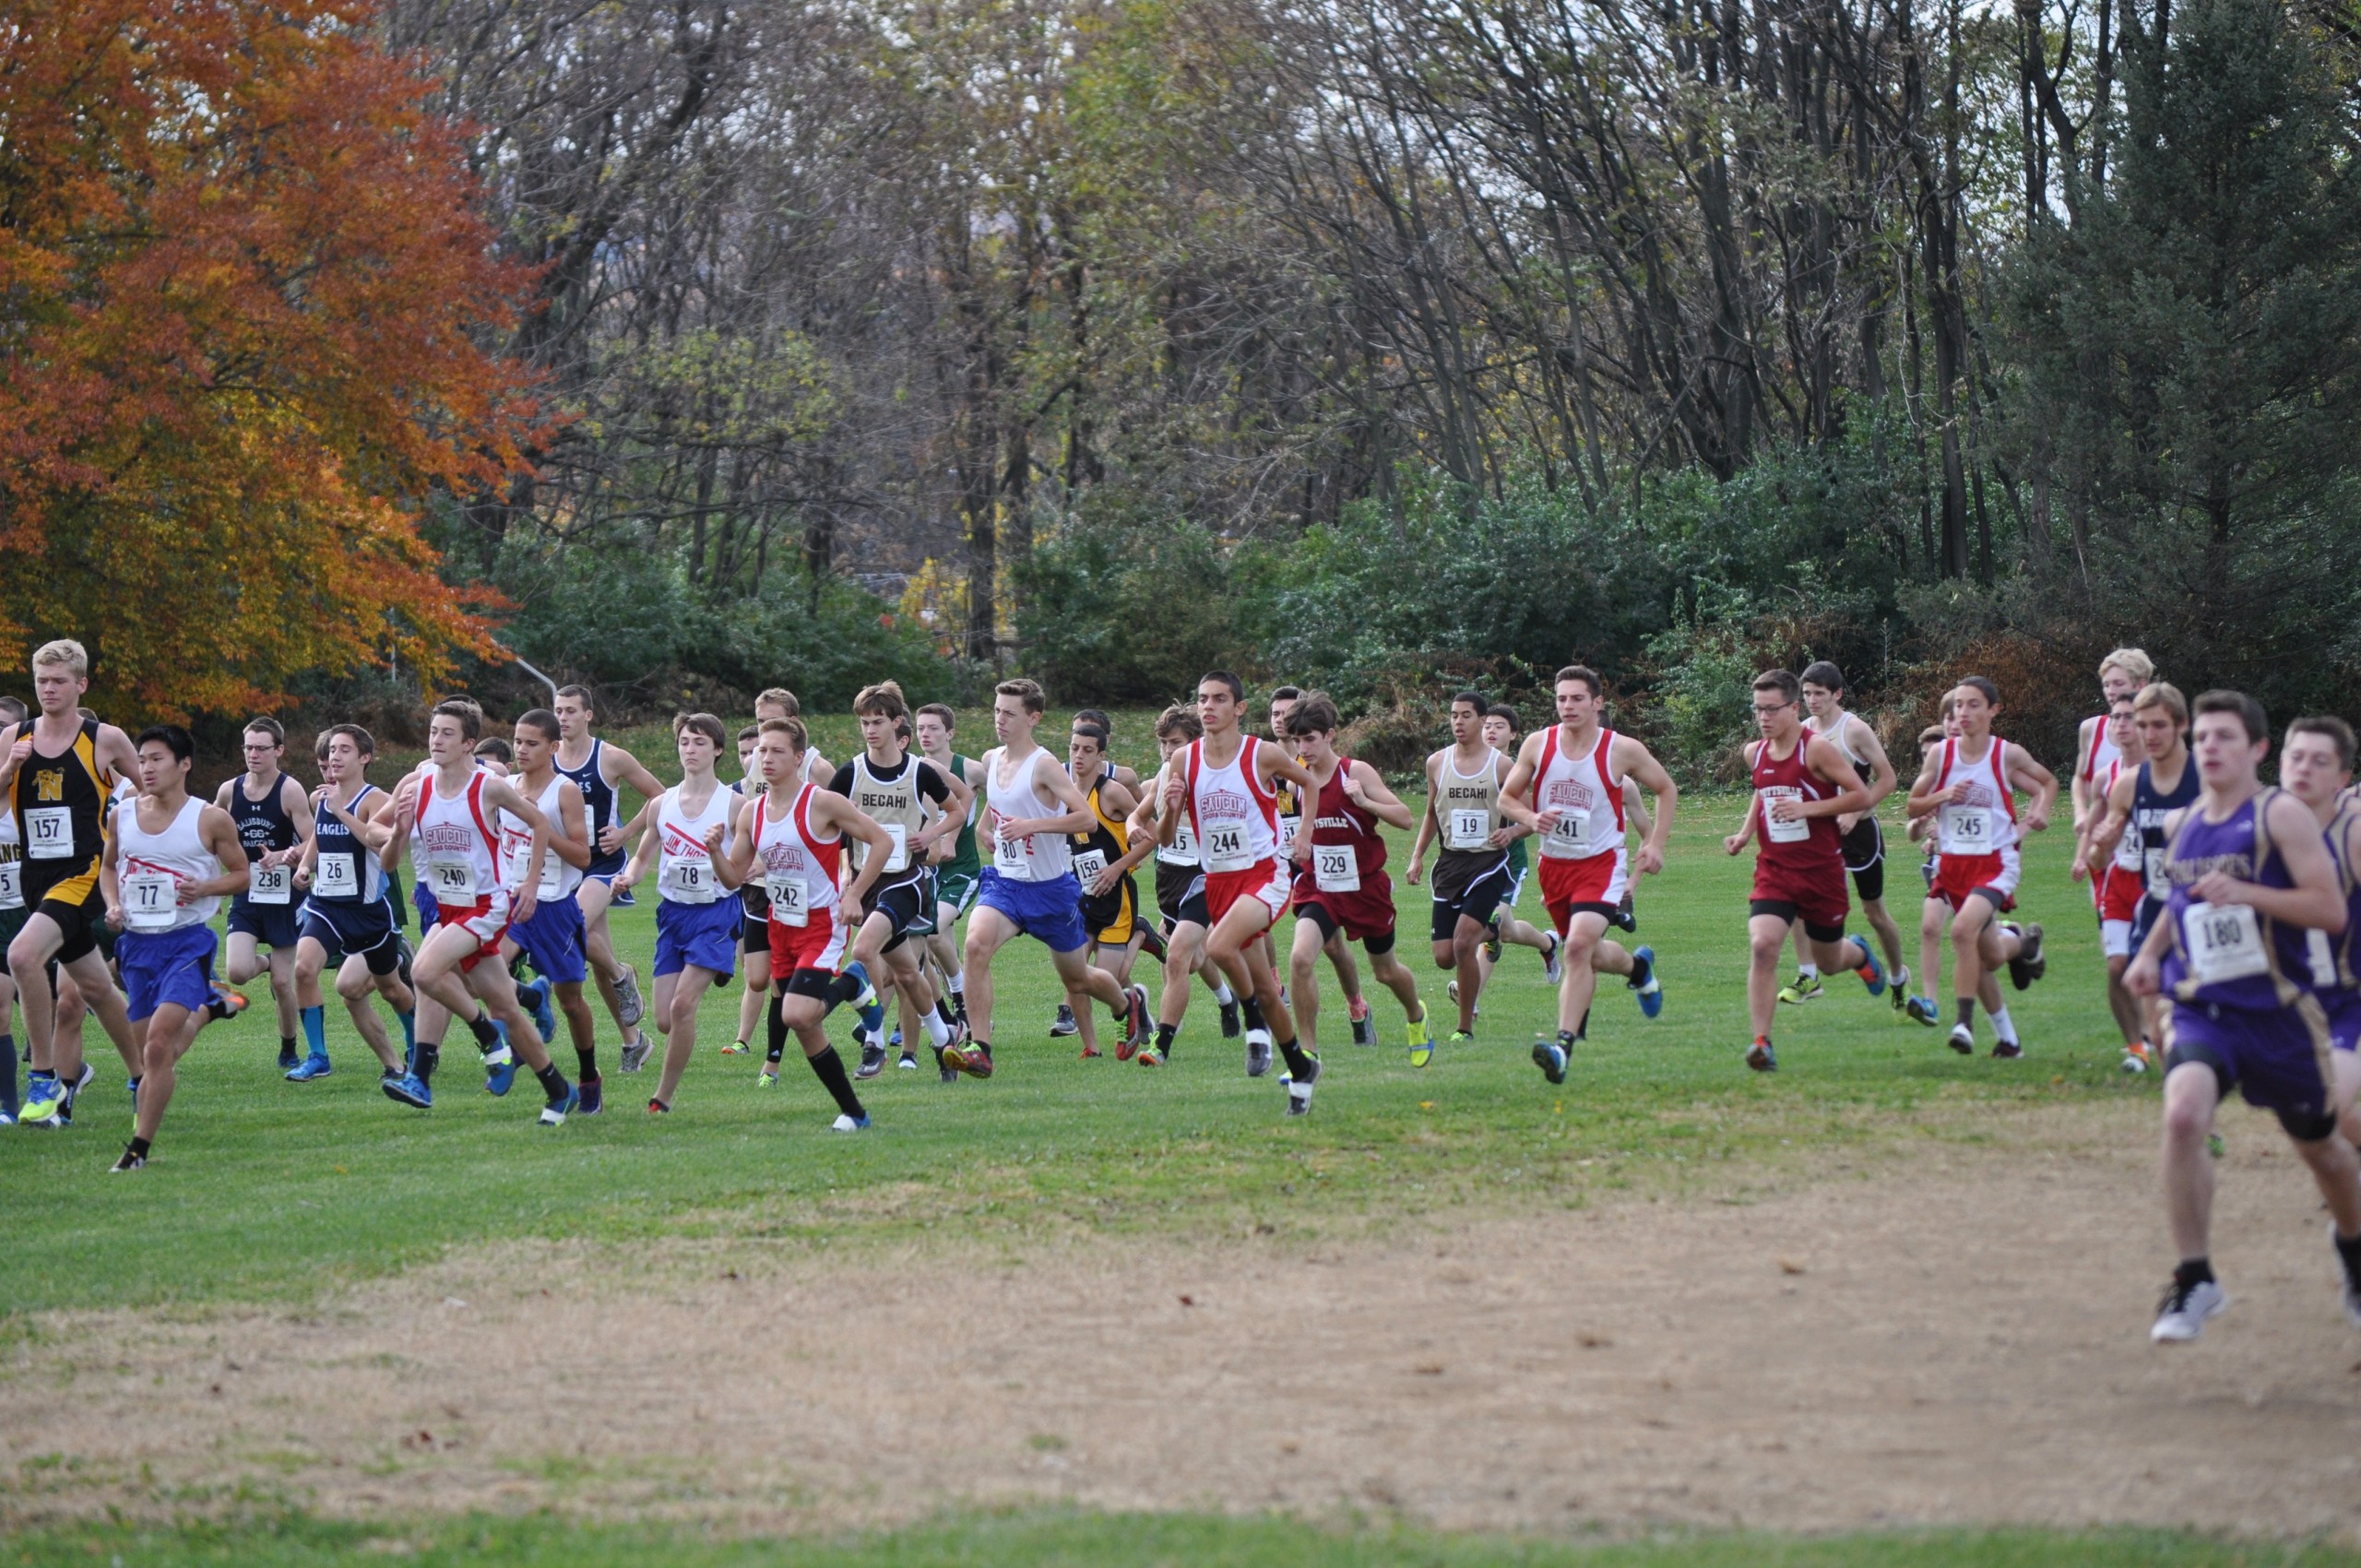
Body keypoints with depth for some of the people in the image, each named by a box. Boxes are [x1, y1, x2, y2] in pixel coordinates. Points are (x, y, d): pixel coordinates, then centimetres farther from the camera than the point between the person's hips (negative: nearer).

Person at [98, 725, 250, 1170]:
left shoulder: (211, 820, -6)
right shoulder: (122, 817, 5)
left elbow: (241, 874, 3)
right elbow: (108, 867, 20)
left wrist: (204, 888, -15)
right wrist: (113, 904, 1)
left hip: (187, 940, -5)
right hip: (136, 941, 5)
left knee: (158, 1044, -18)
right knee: (147, 1051, 11)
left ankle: (140, 1145, -15)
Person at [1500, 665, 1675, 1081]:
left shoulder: (1622, 750, -9)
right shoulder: (1538, 744, -3)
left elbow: (1666, 790, 6)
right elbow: (1507, 797, 6)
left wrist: (1655, 845, -3)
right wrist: (1530, 819, -15)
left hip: (1601, 863, -5)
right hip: (1554, 863, 5)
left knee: (1579, 946, -24)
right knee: (1587, 955, 17)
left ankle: (1564, 1043, -27)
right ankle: (1637, 965, 52)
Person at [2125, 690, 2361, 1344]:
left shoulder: (2282, 816, -9)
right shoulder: (2179, 825, 9)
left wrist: (2246, 894, -26)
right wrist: (2150, 954, 11)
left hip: (2277, 1012, -3)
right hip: (2199, 1008, 3)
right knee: (2182, 1117, -26)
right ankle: (2195, 1280, -17)